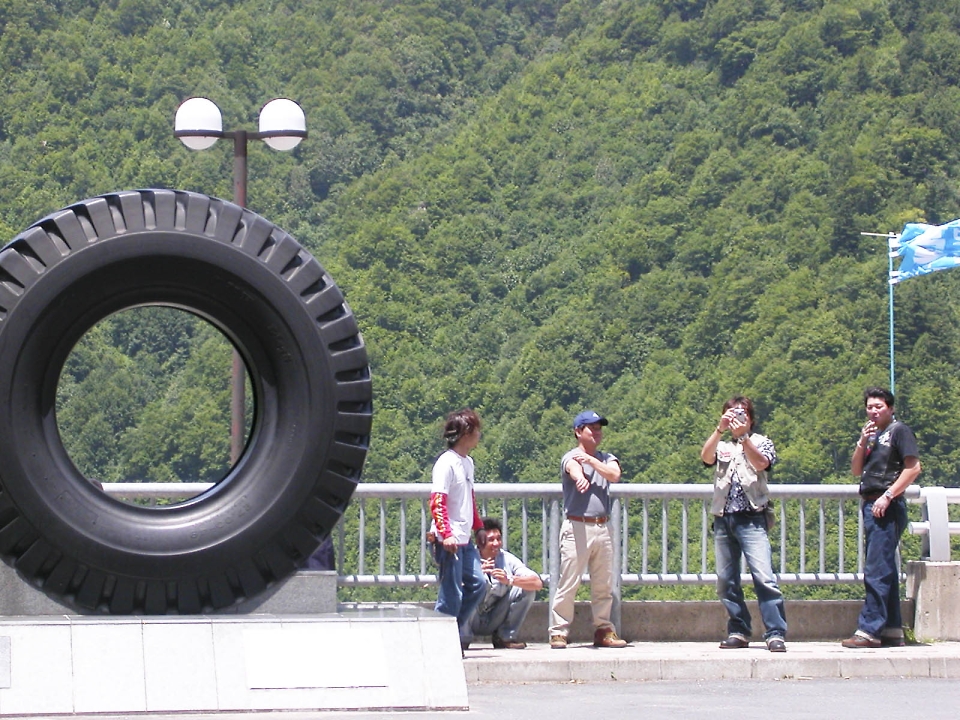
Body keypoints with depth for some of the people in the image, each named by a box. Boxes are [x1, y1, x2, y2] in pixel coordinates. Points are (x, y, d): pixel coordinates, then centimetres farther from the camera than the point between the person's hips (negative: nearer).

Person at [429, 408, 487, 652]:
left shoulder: (468, 462, 14)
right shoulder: (447, 463, -14)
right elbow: (437, 502, -20)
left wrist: (479, 527, 26)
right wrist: (446, 534, -26)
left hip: (465, 540, 9)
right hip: (449, 540, -9)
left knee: (478, 584, 8)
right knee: (452, 593, -5)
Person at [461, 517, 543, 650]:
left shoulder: (507, 559, -6)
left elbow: (538, 583, -17)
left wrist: (510, 580, -33)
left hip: (494, 622, 3)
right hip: (470, 622, -3)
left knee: (526, 589, -13)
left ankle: (505, 638, 0)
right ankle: (463, 638, -10)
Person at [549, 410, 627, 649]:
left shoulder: (606, 459, 17)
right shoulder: (571, 458, -1)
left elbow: (614, 475, -5)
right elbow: (574, 470, -27)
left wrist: (590, 460, -14)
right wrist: (580, 479, -51)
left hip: (602, 528, 5)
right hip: (577, 527, -5)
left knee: (604, 585, 8)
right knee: (568, 583, -7)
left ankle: (603, 631, 15)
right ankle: (558, 632, -4)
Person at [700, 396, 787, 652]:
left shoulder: (761, 442, 12)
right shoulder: (721, 446, 18)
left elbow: (761, 463, -9)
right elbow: (706, 457, -4)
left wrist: (743, 436, -18)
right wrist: (720, 429, -15)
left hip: (751, 518, -4)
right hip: (723, 519, 4)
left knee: (764, 577, -15)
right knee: (726, 581, 4)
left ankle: (776, 634, -17)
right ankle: (739, 632, 12)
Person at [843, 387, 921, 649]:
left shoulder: (898, 431, -5)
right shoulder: (871, 435, 19)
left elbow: (913, 467, -14)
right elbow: (856, 470, 15)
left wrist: (887, 496, -18)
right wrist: (862, 443, 0)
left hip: (886, 508, -9)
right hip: (870, 506, 9)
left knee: (876, 570, -12)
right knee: (884, 570, 11)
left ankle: (869, 630, -16)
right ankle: (892, 630, 14)